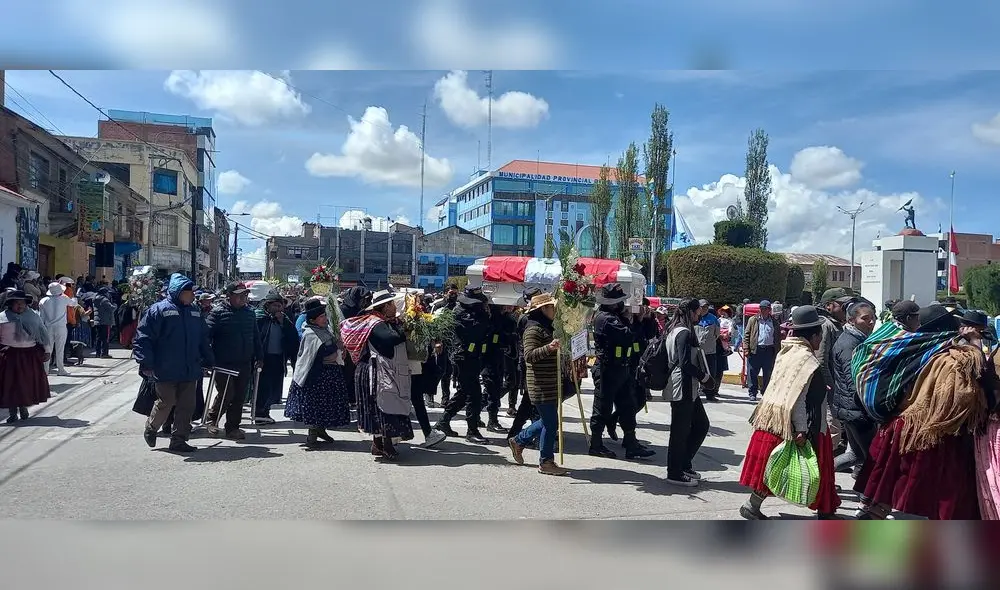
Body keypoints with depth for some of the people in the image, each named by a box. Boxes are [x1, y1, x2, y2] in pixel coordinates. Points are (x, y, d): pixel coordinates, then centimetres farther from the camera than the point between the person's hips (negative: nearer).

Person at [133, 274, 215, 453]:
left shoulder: (194, 312, 14)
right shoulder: (158, 310, -6)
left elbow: (203, 340, 21)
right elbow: (142, 338, -10)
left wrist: (209, 361, 19)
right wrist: (146, 363, -16)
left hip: (190, 370, 6)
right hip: (166, 371, -6)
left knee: (187, 406, 5)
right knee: (166, 403, 1)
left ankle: (179, 440, 15)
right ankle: (151, 429, 29)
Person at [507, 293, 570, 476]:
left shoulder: (548, 328, 17)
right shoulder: (534, 329, -14)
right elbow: (529, 355, -25)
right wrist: (549, 348, -37)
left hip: (551, 384, 10)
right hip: (541, 386, -10)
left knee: (548, 421, 16)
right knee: (550, 422, -5)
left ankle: (518, 441, 31)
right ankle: (546, 462, 6)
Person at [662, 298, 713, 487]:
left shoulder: (674, 330, 14)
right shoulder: (685, 332, -17)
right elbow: (685, 363, -22)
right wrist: (704, 376, -10)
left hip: (688, 389, 10)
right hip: (682, 388, -10)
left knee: (701, 424, 16)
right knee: (681, 431, -1)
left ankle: (684, 464, 23)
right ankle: (675, 473, 9)